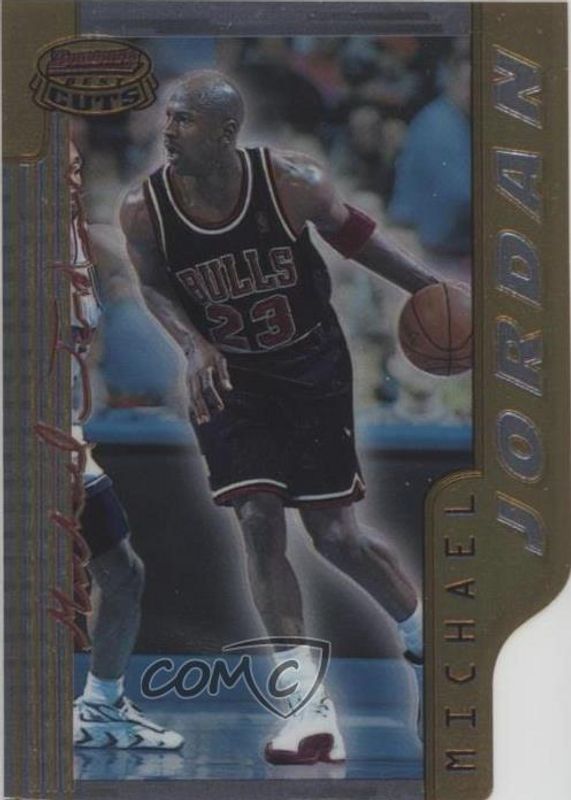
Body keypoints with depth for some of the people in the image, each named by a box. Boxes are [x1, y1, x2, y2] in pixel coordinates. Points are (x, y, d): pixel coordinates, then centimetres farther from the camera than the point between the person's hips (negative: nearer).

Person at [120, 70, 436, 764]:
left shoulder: (292, 182, -21)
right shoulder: (143, 209, -17)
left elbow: (349, 231, -2)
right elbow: (154, 287, -1)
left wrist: (428, 288, 2)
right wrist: (194, 345, -19)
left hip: (312, 369, -1)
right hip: (227, 376, 1)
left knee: (335, 535, 2)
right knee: (258, 524, -13)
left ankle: (423, 634, 32)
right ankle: (312, 707, -7)